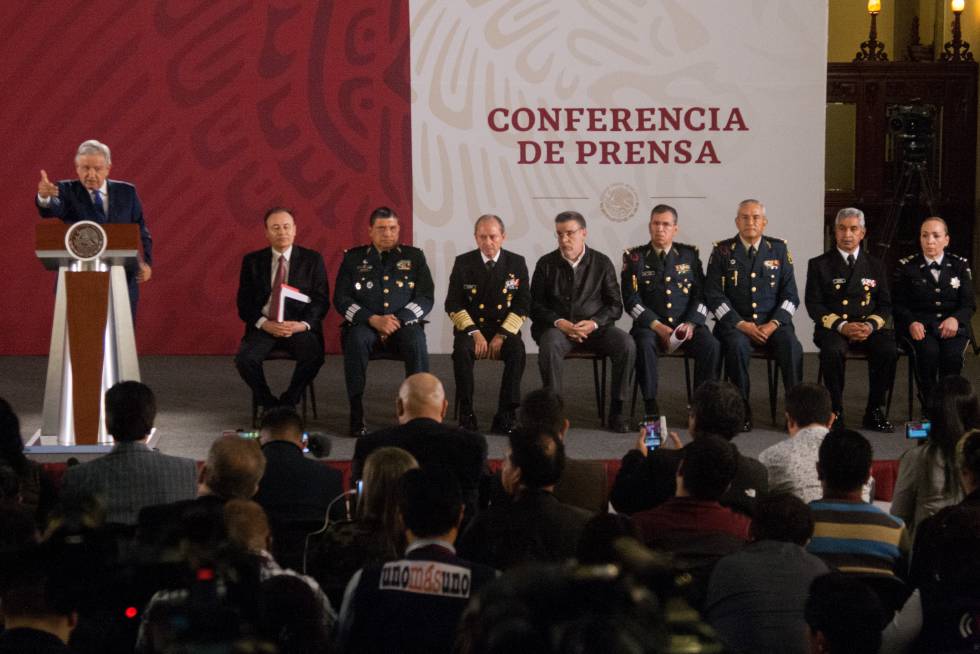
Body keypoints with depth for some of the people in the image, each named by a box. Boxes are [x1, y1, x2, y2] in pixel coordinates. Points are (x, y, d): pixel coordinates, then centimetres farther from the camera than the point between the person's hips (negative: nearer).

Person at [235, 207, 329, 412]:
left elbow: (321, 300, 3)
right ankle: (269, 405, -5)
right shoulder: (252, 261, 10)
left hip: (299, 326, -1)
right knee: (244, 358, -29)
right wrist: (264, 324, -14)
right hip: (263, 326, 1)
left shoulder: (312, 260, 7)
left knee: (313, 356, -32)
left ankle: (288, 403, -8)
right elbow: (244, 303, 5)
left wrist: (303, 324, -15)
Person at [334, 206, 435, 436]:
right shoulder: (353, 258, 11)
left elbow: (426, 298, 6)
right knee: (356, 340, -35)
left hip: (403, 324, 0)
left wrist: (399, 320, -11)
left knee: (416, 341, -34)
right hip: (364, 324, 0)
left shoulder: (413, 256, 13)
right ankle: (356, 416, -33)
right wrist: (373, 320, -12)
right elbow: (341, 299, 3)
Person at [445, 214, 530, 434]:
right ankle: (466, 414, -24)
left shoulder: (516, 263, 3)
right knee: (462, 350, -33)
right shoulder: (463, 263, 2)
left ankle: (505, 416, -28)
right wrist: (474, 333, -15)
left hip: (504, 328, 0)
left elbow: (522, 305, 0)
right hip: (471, 327, 0)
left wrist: (502, 335, -13)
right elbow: (453, 304, -1)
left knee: (517, 350, -32)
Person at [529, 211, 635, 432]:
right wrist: (559, 322, -14)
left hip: (594, 328, 1)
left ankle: (616, 410, -18)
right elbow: (535, 306, 4)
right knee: (549, 346, -37)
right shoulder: (546, 264, 5)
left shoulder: (602, 263, 6)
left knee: (626, 344, -27)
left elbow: (615, 305, 5)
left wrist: (593, 323, -13)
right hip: (557, 327, -1)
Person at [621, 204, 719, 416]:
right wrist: (657, 326, -14)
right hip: (649, 325, -2)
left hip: (686, 325, 2)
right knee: (644, 345, -35)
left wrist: (691, 323, -10)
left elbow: (701, 295, 8)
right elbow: (631, 300, -3)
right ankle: (650, 405, -27)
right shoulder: (635, 257, 5)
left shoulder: (689, 255, 11)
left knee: (711, 346, -27)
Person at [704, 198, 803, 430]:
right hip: (735, 323, -1)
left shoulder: (778, 250, 10)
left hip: (772, 323, 1)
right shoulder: (722, 252, 5)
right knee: (737, 346, -34)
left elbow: (790, 295, 7)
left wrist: (774, 324, -10)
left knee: (792, 347, -29)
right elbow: (714, 296, -2)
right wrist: (741, 324, -14)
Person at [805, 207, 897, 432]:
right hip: (833, 327, -2)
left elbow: (885, 304, 11)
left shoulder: (875, 265, 16)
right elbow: (814, 305, -1)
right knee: (833, 351, -36)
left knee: (888, 351, -29)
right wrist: (841, 326, -16)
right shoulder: (819, 265, 8)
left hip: (868, 327, 2)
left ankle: (874, 411, -12)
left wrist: (870, 325, -11)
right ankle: (835, 412, -22)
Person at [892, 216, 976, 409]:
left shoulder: (960, 265, 12)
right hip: (919, 325, -1)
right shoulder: (906, 267, 8)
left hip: (952, 325, 1)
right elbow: (898, 304, 3)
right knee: (928, 352, -34)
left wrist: (955, 319, -16)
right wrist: (911, 322, -18)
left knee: (952, 355, -32)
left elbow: (969, 303, 6)